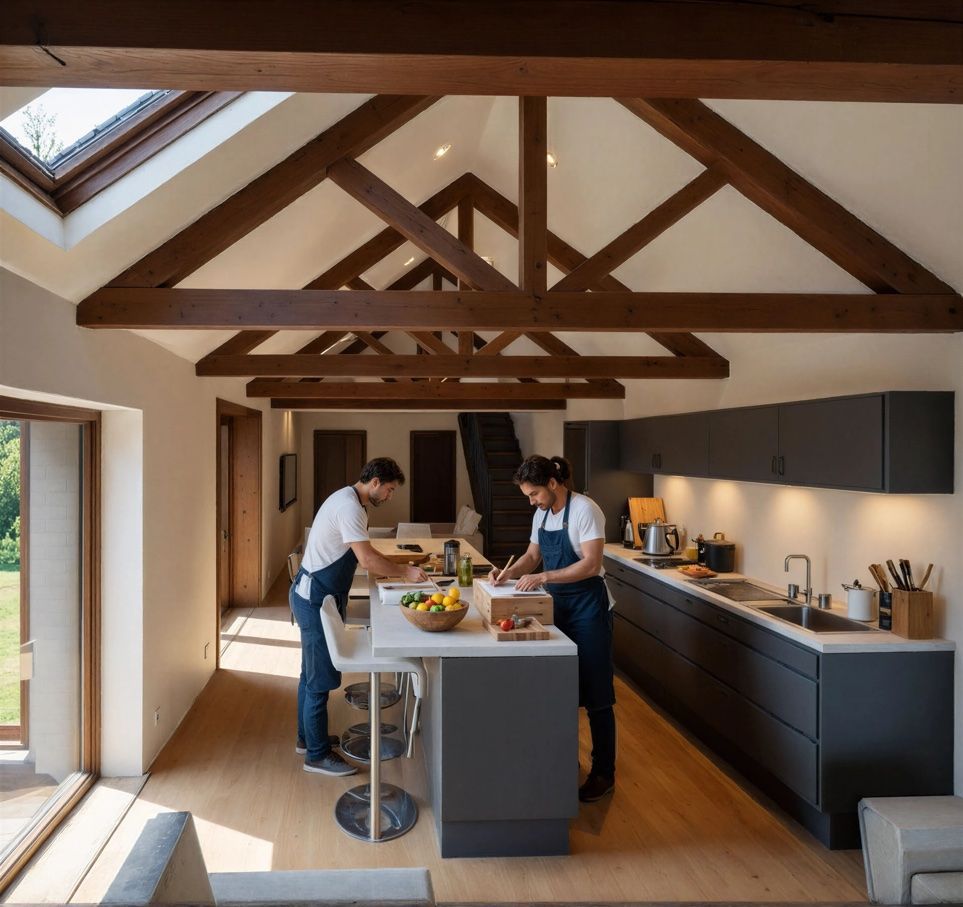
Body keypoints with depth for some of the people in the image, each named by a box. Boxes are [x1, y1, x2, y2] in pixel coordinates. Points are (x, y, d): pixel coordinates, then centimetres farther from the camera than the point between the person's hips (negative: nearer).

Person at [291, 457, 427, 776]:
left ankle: (308, 738, 35)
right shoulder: (349, 507, -22)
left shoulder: (348, 501, 11)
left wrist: (394, 570, 9)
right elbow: (367, 560, -27)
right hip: (315, 598, -11)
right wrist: (405, 572, -16)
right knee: (320, 678, -2)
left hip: (314, 597, 11)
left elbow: (359, 557, 16)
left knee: (312, 673, 21)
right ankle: (317, 755, 9)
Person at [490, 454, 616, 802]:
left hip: (588, 608, -8)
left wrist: (543, 577, -29)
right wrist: (509, 572, -4)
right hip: (557, 605, 8)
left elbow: (591, 565, -24)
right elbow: (532, 555, 15)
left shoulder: (584, 510, -18)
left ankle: (604, 774, 13)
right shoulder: (541, 515, 6)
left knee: (596, 695, 1)